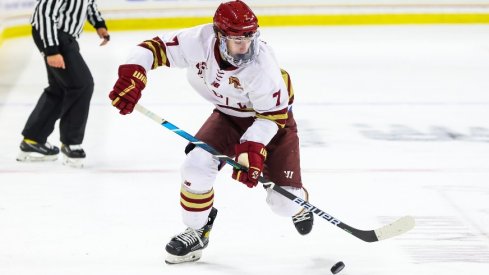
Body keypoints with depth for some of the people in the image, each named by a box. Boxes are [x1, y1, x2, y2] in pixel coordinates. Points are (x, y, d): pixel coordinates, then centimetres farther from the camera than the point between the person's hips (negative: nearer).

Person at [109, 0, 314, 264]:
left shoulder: (261, 64, -36)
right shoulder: (198, 42, -28)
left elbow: (274, 114, -26)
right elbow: (155, 47, -19)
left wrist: (253, 149, -36)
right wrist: (131, 76, -34)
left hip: (273, 116, -3)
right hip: (229, 115, 3)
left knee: (283, 200, -5)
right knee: (197, 164, -19)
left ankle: (298, 205, 37)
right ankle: (197, 232, 5)